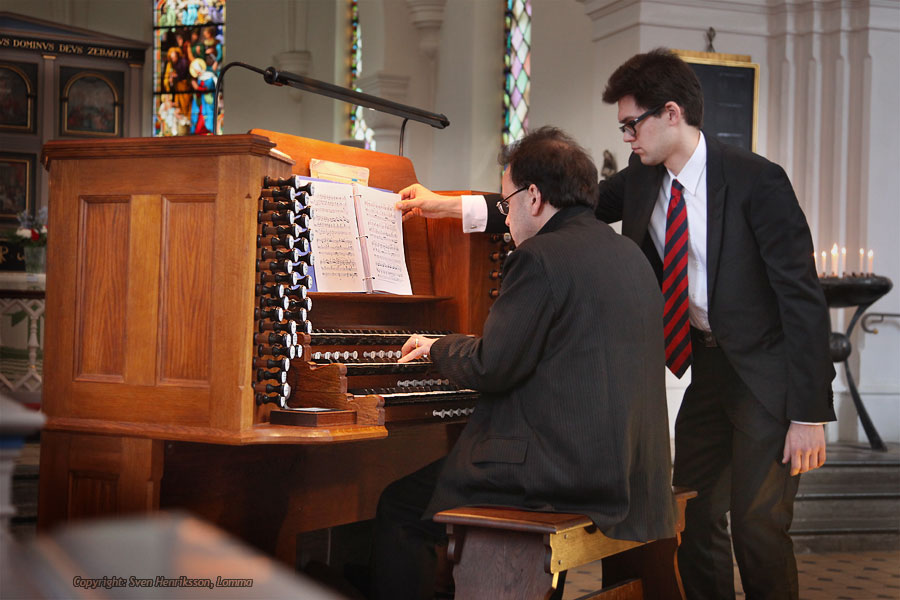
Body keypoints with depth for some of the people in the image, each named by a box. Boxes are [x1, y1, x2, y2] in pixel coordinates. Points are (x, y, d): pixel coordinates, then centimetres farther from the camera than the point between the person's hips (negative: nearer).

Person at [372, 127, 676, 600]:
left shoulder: (542, 257, -14)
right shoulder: (630, 255, 14)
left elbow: (491, 368, -16)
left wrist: (439, 348, 5)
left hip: (565, 470, -10)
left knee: (398, 510, 2)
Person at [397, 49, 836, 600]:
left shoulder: (757, 181, -18)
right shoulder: (641, 182, 2)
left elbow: (803, 296, -18)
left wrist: (809, 414, -21)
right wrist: (451, 206, 4)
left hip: (768, 374, -6)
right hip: (708, 367, 7)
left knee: (757, 526, -9)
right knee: (694, 519, 8)